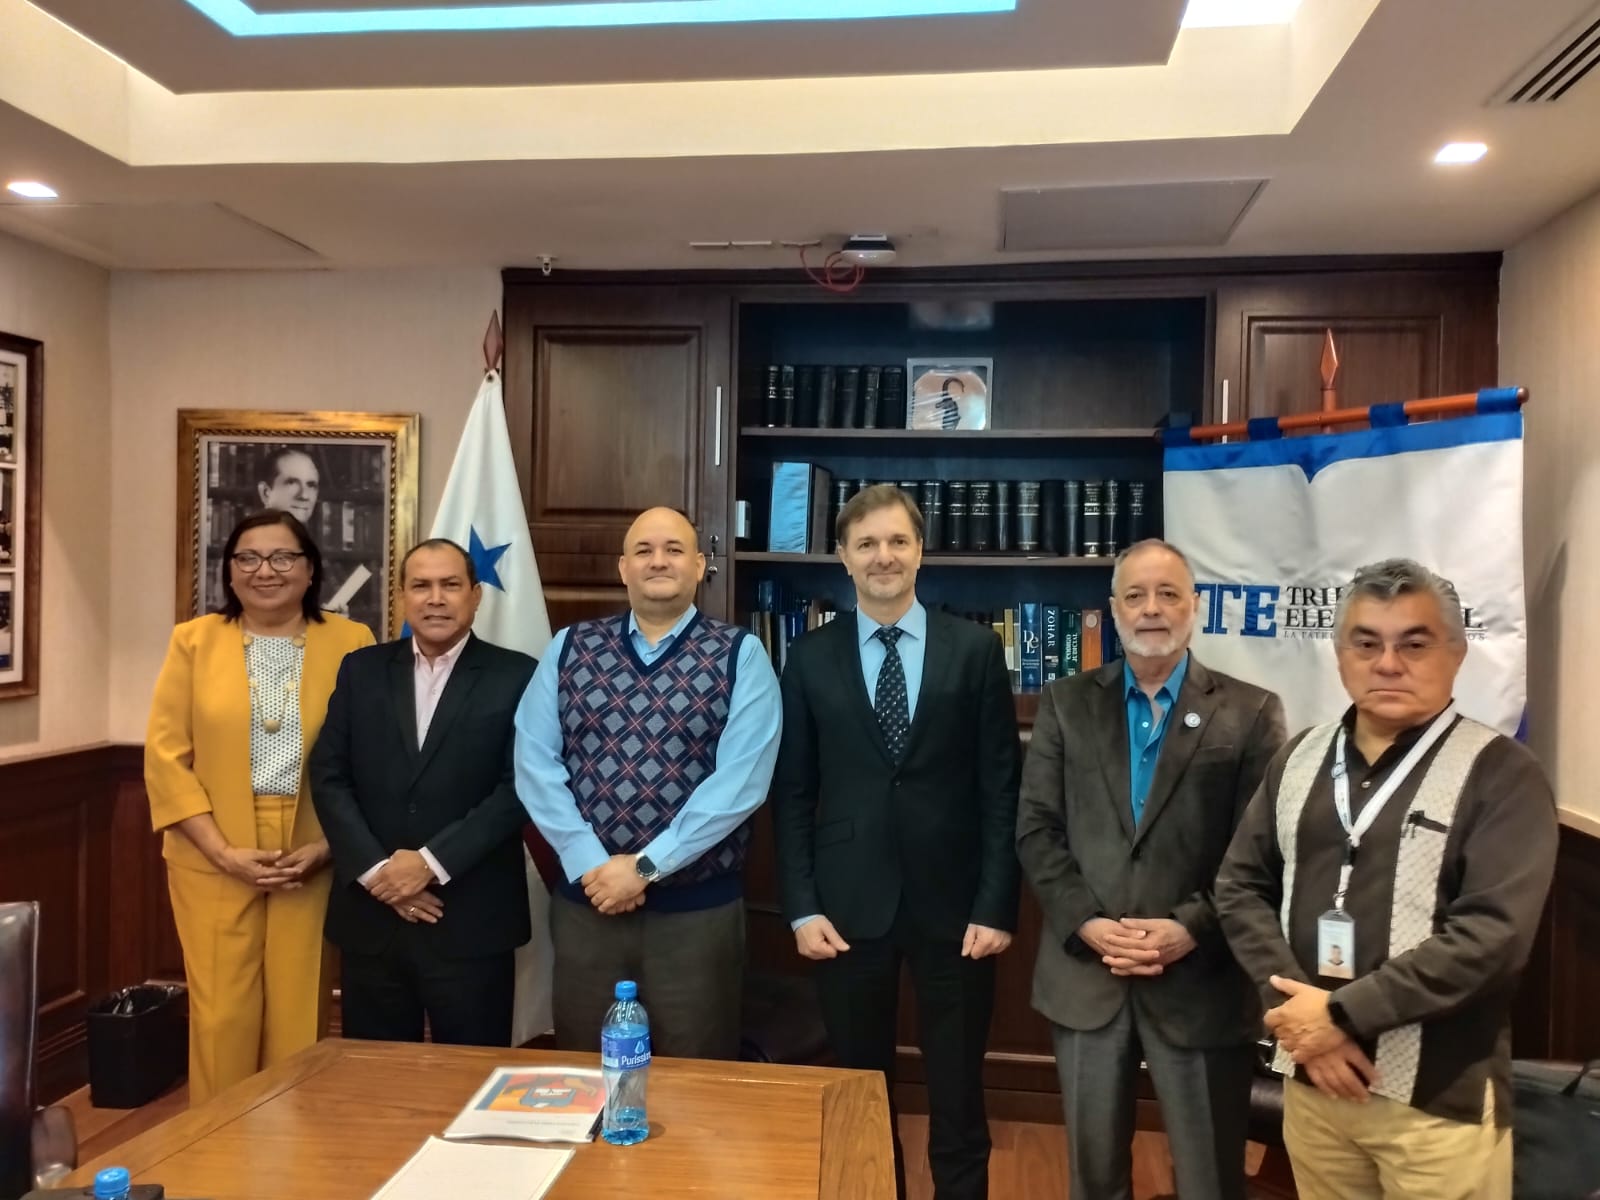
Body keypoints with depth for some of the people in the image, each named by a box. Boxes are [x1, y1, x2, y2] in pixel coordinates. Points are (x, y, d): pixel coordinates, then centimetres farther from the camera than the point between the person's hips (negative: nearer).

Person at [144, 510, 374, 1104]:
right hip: (215, 863, 1)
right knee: (222, 1015, 6)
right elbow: (165, 757, 0)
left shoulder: (351, 643, 2)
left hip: (315, 861, 0)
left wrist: (328, 845, -9)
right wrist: (224, 851, -9)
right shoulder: (193, 641, 4)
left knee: (299, 1017, 6)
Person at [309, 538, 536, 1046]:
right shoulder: (362, 670, 8)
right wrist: (374, 869, -8)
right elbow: (328, 776, 3)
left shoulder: (515, 676, -2)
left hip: (471, 920, -3)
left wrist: (432, 862, -14)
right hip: (371, 914, 3)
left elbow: (519, 788, -8)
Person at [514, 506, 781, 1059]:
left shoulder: (741, 655, -4)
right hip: (584, 898, 3)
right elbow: (535, 762, -1)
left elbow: (740, 780, -12)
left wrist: (645, 866, -15)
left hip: (697, 907, -2)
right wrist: (591, 865, -11)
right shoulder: (569, 648, 5)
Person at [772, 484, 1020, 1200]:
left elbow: (1001, 788, -1)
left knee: (958, 1096, 12)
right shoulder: (811, 658, 2)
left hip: (953, 904, -1)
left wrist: (996, 906, -6)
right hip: (849, 905, 1)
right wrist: (801, 907, -3)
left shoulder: (975, 649, 0)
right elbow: (792, 794, 3)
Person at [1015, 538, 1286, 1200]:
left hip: (1201, 979, -2)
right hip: (1085, 971, 2)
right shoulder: (1065, 704, 5)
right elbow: (1036, 830, 1)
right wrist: (1086, 924, -11)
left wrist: (1190, 928, -16)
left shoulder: (1250, 712, 0)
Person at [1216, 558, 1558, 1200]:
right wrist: (1295, 1010, -9)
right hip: (1312, 1078, 4)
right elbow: (1241, 887, 5)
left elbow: (1493, 931, -18)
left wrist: (1343, 1013, -17)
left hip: (1439, 1100, -4)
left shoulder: (1501, 774, -8)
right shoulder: (1300, 759, 6)